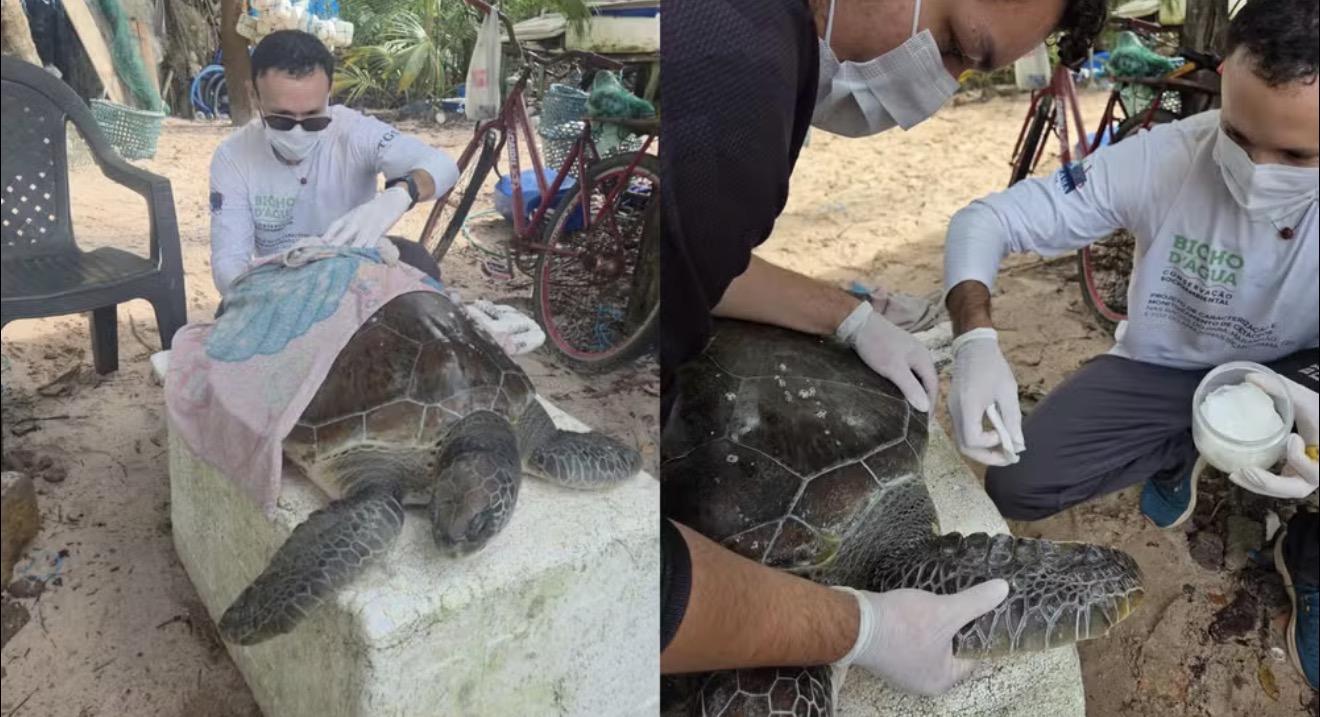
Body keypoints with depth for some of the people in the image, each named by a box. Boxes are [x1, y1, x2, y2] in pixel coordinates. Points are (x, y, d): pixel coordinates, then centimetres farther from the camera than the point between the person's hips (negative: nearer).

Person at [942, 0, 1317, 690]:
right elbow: (985, 219, -22)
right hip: (1160, 370, 1)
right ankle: (1178, 451, 14)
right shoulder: (1159, 159, -26)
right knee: (1017, 485, -17)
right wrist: (975, 340, -41)